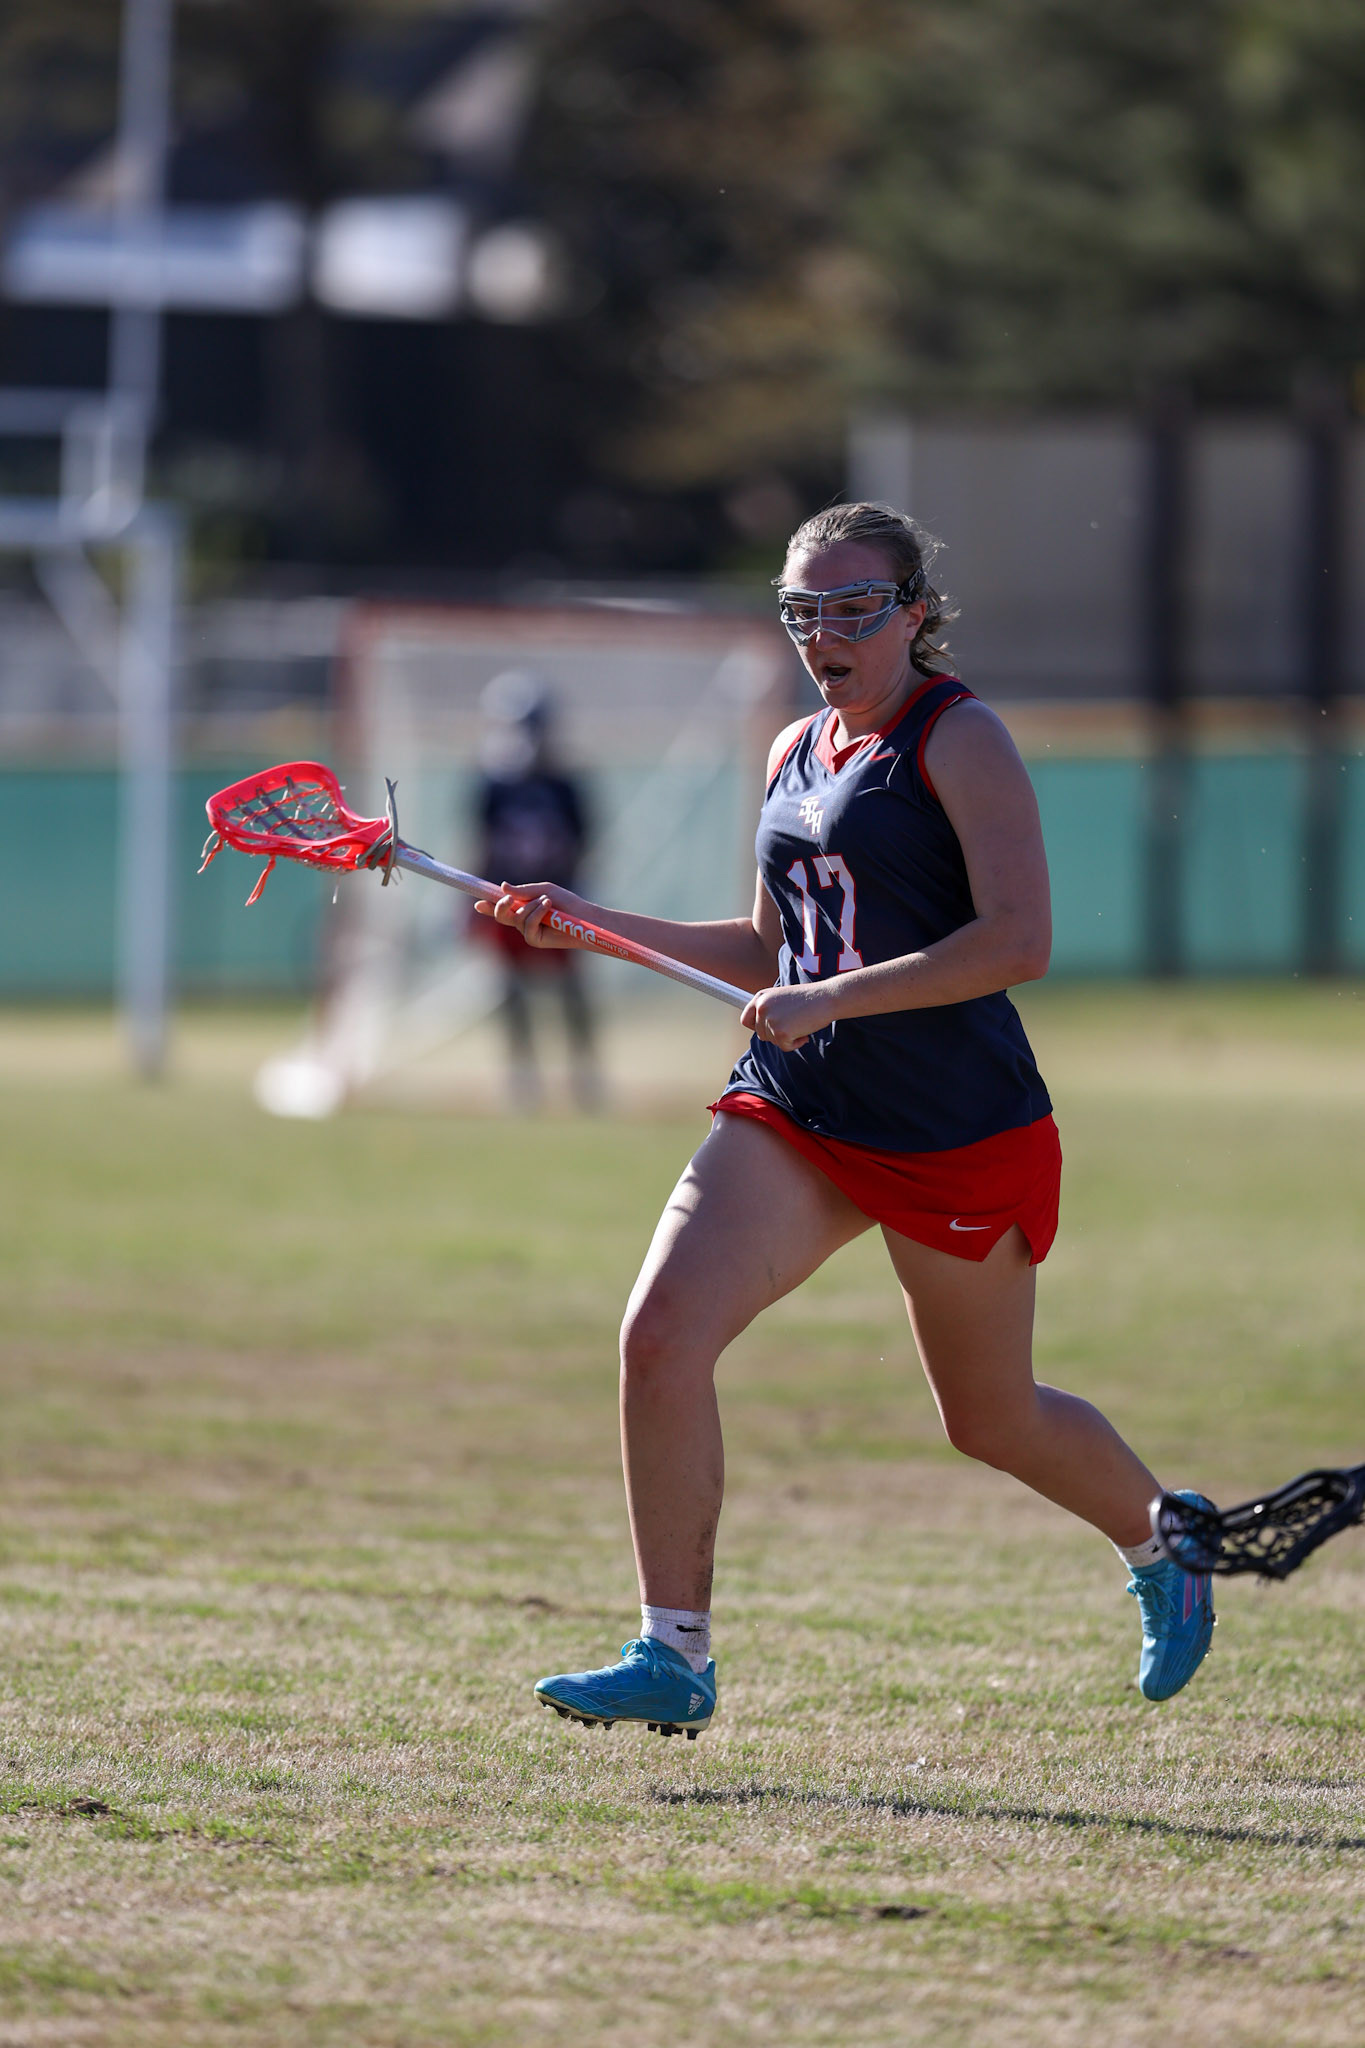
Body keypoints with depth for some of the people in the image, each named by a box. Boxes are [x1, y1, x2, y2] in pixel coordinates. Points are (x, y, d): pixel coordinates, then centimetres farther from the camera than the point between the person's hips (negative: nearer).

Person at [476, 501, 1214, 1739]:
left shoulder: (959, 741, -10)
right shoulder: (796, 753, 13)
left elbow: (1019, 942, -21)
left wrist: (831, 1000, -24)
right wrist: (602, 927, 14)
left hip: (959, 1135, -6)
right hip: (796, 1116, 6)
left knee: (991, 1421, 10)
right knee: (663, 1332, -16)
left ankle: (1162, 1548, 42)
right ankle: (675, 1659, -11)